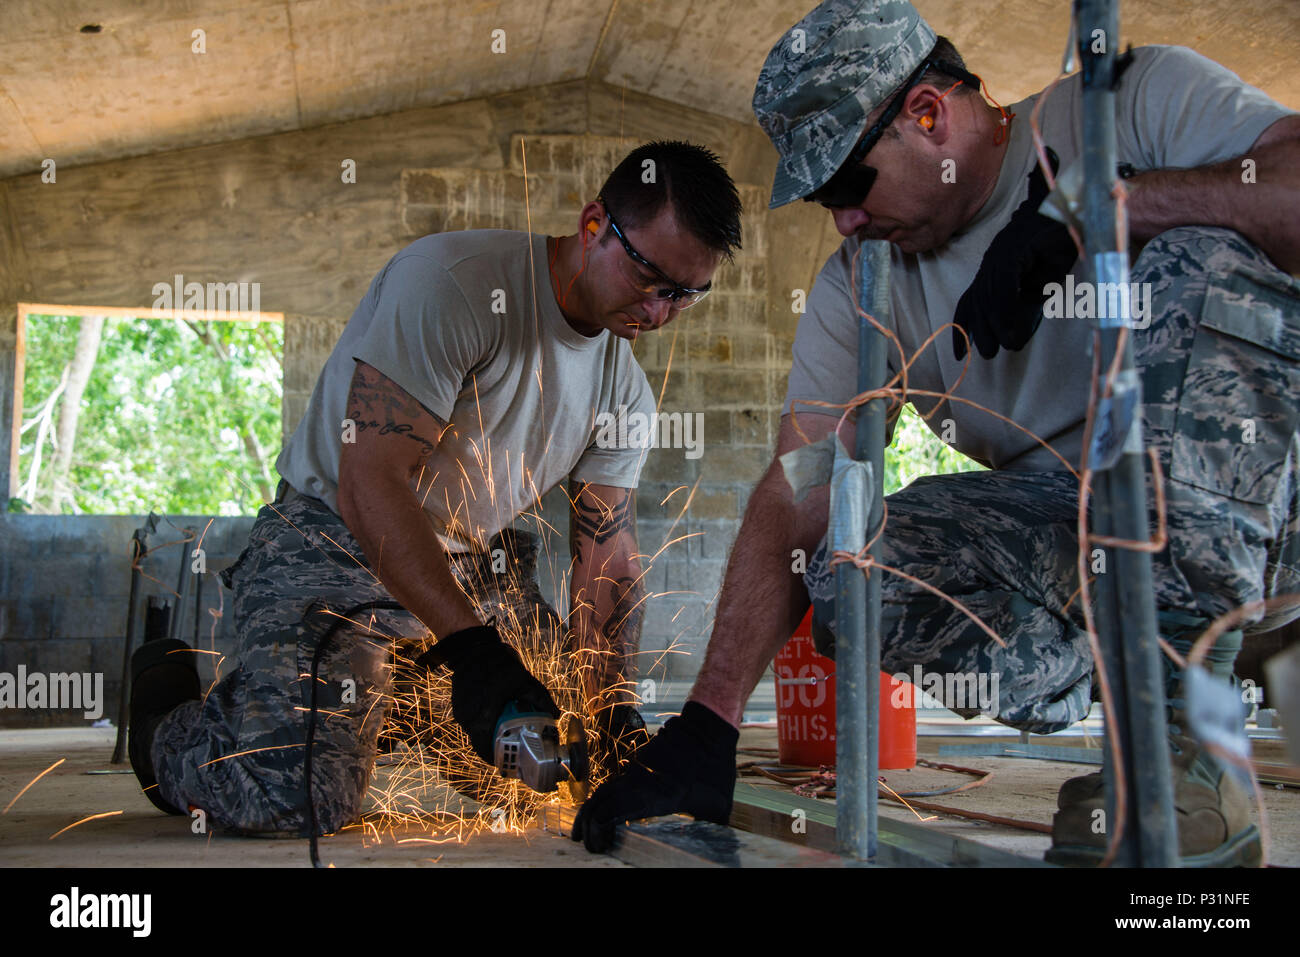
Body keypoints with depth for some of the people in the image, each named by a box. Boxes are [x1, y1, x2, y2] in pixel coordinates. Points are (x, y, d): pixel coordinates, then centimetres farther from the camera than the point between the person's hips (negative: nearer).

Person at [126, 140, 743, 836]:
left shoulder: (626, 388, 1)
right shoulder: (452, 282, -23)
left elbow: (607, 551, 5)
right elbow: (368, 488, -30)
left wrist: (613, 709, -7)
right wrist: (469, 644, -37)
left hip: (473, 568, 8)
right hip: (334, 542, -7)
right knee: (299, 796, -25)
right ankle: (171, 714, 7)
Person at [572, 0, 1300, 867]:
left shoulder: (1143, 99, -5)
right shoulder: (860, 288, 4)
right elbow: (798, 502, -5)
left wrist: (1085, 206, -28)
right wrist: (707, 723, -14)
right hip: (1066, 532, 3)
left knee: (1208, 254, -30)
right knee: (849, 573, -21)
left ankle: (1181, 753, -32)